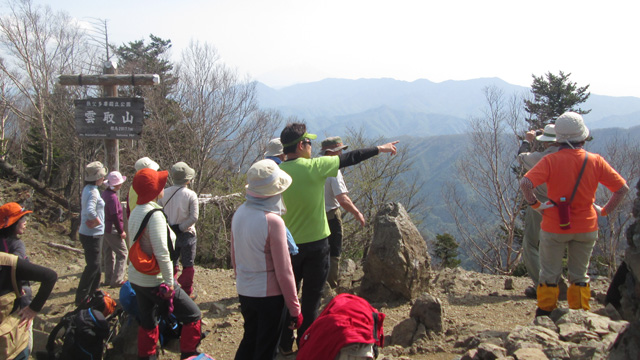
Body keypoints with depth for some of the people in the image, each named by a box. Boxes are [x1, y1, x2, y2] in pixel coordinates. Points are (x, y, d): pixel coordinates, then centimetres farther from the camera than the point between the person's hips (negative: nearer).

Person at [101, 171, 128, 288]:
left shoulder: (105, 193, 10)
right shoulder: (112, 197, -20)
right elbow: (115, 216, -22)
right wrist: (121, 231, -15)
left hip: (105, 229, 10)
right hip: (112, 230, -10)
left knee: (108, 254, 17)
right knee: (122, 253, -2)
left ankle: (109, 279, 25)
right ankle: (117, 280, -3)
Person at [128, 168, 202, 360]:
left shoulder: (136, 211, 7)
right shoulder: (154, 215, -21)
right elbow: (162, 253, -25)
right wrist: (169, 283, -18)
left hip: (136, 278, 9)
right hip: (154, 281, -9)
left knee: (147, 324, 20)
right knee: (193, 315, 4)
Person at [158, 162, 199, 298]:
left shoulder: (164, 193, -3)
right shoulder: (190, 195, -14)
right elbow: (194, 217, -20)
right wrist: (181, 228, -12)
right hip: (186, 235, -3)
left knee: (171, 263, 16)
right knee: (188, 264, 9)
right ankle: (187, 292, 15)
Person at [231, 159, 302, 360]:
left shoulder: (239, 214, -1)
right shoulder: (273, 221, -21)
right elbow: (283, 271, -18)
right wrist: (294, 309, -9)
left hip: (245, 292, 6)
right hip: (269, 295, -6)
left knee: (249, 342, 23)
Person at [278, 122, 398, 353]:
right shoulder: (314, 167, -15)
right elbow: (349, 158, -5)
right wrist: (380, 149, 8)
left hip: (288, 245, 4)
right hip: (315, 244, -4)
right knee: (311, 299, 8)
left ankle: (285, 345, 26)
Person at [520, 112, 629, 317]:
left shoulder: (551, 161, -14)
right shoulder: (596, 161, -5)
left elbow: (525, 183, -26)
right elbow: (622, 188, -1)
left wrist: (535, 204, -12)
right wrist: (605, 211, 6)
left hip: (554, 227, -2)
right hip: (586, 228, 3)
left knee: (549, 275, 12)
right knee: (579, 275, 17)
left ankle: (544, 317, 19)